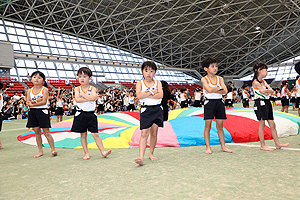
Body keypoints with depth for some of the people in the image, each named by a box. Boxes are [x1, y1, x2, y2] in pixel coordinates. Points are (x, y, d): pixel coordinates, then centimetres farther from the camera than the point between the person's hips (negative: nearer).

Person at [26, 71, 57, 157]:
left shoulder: (44, 89, -5)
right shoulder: (29, 91, 9)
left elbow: (44, 102, -15)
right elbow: (28, 103, -1)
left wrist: (32, 103, -11)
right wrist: (36, 101, -17)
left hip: (42, 111, -5)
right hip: (32, 112, 5)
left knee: (46, 132, -4)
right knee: (37, 132, 9)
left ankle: (53, 149, 3)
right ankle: (40, 151, 18)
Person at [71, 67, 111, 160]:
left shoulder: (92, 89, 1)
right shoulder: (77, 89, 4)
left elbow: (93, 97, -19)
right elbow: (77, 99, -13)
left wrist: (82, 94, -10)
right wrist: (89, 98, -15)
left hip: (91, 114, -1)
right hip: (80, 114, 2)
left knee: (95, 134, -3)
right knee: (83, 135, 8)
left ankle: (103, 151, -1)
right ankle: (86, 153, 18)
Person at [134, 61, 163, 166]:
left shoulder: (157, 83, 8)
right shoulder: (140, 84, 4)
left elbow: (160, 95, -9)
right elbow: (139, 96, -15)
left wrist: (146, 95, -12)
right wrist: (152, 92, -10)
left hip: (157, 110, 2)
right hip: (145, 110, -2)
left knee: (154, 133, 8)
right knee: (144, 133, -11)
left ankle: (151, 153, 24)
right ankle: (141, 157, -16)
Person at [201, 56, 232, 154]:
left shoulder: (220, 79, 9)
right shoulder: (204, 79, -2)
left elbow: (225, 91, -3)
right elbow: (209, 89, -19)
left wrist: (213, 90, -13)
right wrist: (219, 88, -5)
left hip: (219, 102, 4)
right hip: (209, 102, -4)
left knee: (220, 126, 8)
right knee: (208, 125, -2)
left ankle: (223, 146, 16)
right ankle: (208, 147, 5)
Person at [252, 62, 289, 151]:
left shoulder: (264, 81, 17)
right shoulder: (255, 82, -9)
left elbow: (272, 91, 7)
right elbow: (263, 91, -19)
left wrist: (266, 90, -11)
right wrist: (268, 90, -1)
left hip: (267, 103, 8)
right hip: (260, 103, -8)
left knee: (272, 124, 10)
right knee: (262, 124, -2)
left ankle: (277, 143, 17)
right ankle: (262, 145, 6)